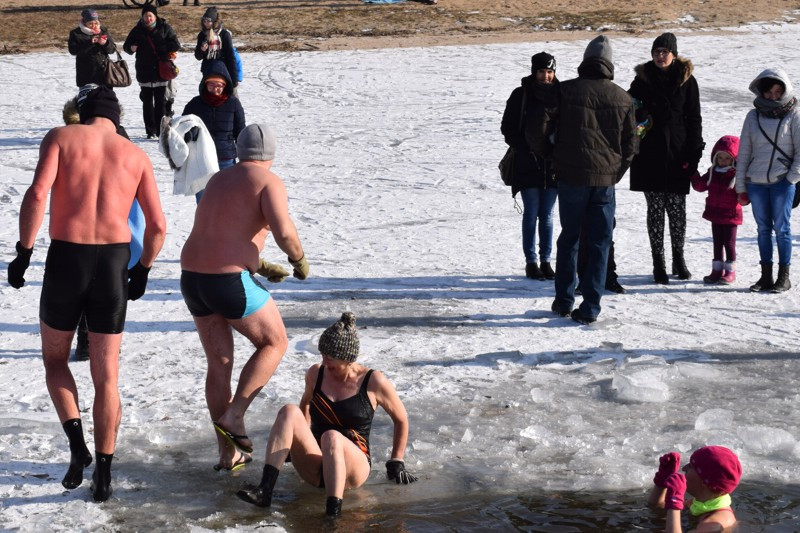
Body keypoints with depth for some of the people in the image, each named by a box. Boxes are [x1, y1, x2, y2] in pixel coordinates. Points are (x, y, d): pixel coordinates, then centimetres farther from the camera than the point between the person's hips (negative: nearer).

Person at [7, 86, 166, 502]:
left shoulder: (61, 137, 3)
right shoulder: (135, 155, 11)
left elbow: (37, 194, -13)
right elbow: (157, 225, 6)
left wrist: (23, 252, -7)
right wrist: (142, 270, 20)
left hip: (66, 259, -2)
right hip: (113, 263, 2)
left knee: (54, 358, 21)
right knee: (106, 375, 12)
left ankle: (76, 442, 2)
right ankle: (103, 473, 11)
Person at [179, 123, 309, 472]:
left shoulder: (218, 180, 19)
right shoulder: (269, 183, -4)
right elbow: (284, 233, -20)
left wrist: (260, 266, 34)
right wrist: (300, 260, 0)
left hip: (192, 278, 7)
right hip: (230, 283, -7)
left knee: (219, 364, 17)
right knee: (275, 342, 16)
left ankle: (228, 453, 23)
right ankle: (233, 417, 4)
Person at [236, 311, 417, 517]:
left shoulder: (374, 382, -4)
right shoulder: (315, 374, 7)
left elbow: (401, 420, 8)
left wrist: (396, 462, 10)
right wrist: (300, 441, 30)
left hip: (354, 467, -4)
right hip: (314, 470, 4)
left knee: (331, 437, -38)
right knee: (289, 411, -22)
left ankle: (333, 514, -52)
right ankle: (264, 490, -37)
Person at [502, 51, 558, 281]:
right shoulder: (521, 95, -2)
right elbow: (508, 127, 1)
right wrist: (524, 147, -10)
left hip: (553, 165, 2)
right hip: (527, 165, -2)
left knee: (547, 216, 7)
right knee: (531, 214, 0)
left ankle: (545, 261, 14)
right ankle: (531, 262, 7)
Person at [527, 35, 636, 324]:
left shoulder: (564, 90, -4)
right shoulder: (622, 98, 2)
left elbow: (537, 129, -7)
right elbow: (630, 144, 6)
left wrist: (547, 154, 12)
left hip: (571, 177, -1)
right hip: (605, 180, 1)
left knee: (569, 238, 14)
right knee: (599, 244, 6)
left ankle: (564, 301, 18)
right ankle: (590, 307, 3)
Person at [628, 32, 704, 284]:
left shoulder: (686, 81, 3)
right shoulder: (643, 79, 6)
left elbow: (694, 119, 3)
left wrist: (693, 154, -5)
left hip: (677, 155, -1)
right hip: (649, 156, 1)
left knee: (677, 210, 5)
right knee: (655, 210, 3)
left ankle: (678, 259, 21)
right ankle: (658, 263, 10)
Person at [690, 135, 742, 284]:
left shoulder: (738, 174, -11)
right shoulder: (712, 173, 6)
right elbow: (700, 186, 11)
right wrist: (693, 173, 1)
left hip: (730, 215, -5)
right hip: (715, 213, 6)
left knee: (729, 243, 2)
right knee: (717, 242, 12)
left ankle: (730, 271, 11)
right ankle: (717, 270, 19)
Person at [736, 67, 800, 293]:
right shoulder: (754, 116, 9)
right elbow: (744, 152, 11)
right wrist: (741, 186, 9)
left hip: (782, 181, -3)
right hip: (756, 182, 3)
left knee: (781, 228, -2)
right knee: (763, 229, 8)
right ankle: (766, 276, 15)